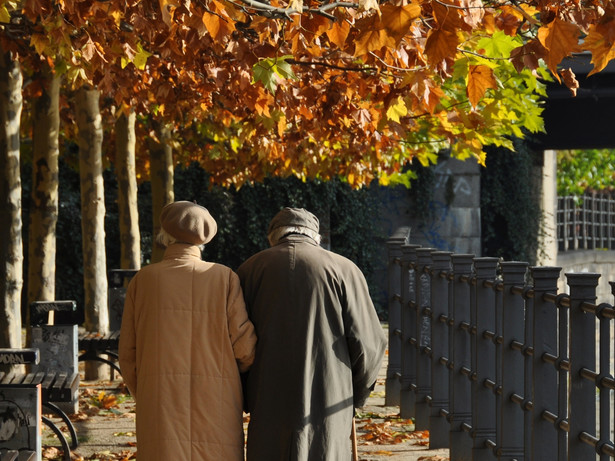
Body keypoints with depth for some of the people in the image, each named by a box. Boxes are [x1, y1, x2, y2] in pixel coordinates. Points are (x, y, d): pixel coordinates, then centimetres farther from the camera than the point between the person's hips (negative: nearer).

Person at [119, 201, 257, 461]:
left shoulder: (142, 280, 4)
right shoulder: (224, 278, 1)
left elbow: (128, 353, 6)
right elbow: (245, 347, -2)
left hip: (161, 410, 1)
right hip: (214, 410, -1)